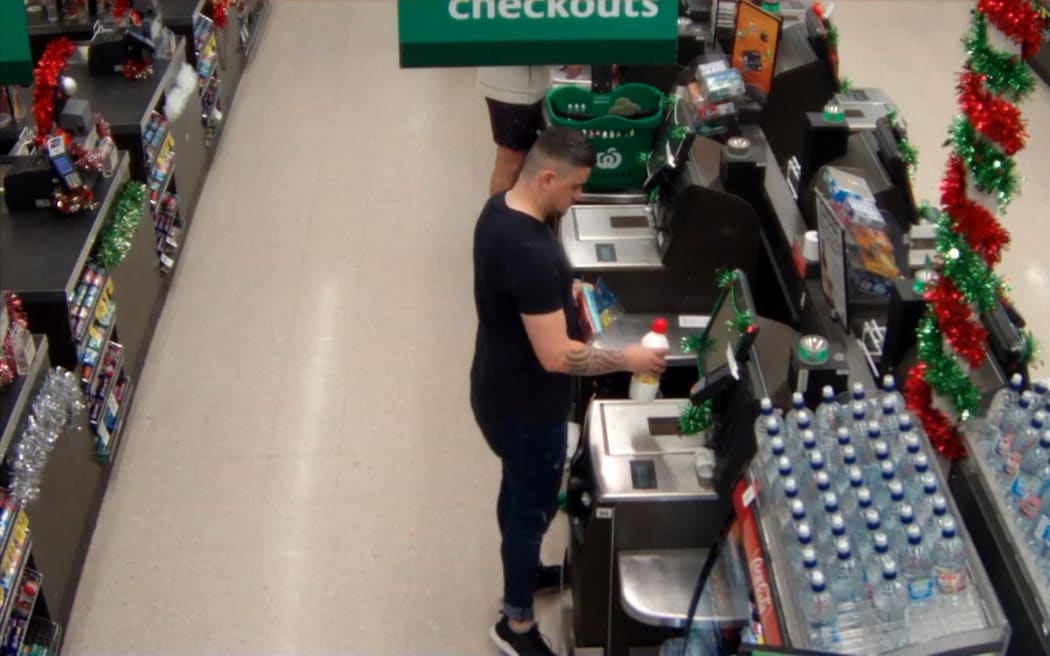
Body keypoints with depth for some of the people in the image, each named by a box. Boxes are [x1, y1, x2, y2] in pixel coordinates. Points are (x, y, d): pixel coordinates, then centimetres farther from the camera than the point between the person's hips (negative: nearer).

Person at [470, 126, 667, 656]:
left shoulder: (501, 207, -5)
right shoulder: (531, 254, -36)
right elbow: (555, 356, -32)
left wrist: (563, 292, 8)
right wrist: (627, 360, -21)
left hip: (501, 391, 9)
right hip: (526, 408, -9)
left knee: (519, 491, 30)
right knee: (535, 508, 11)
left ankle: (521, 568, 54)